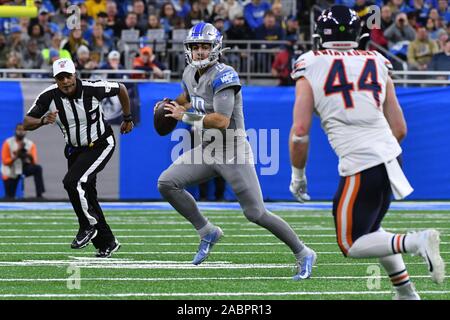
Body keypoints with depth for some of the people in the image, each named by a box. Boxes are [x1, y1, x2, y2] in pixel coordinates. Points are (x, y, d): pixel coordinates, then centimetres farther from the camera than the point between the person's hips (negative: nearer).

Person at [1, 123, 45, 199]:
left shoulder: (30, 144, -5)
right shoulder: (8, 143, -9)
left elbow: (34, 162, -11)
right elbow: (5, 161, -10)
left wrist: (25, 152, -28)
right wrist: (16, 156, -26)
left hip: (24, 168, 1)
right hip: (10, 173, -1)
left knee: (37, 168, -30)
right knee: (9, 198, -5)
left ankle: (39, 195, -30)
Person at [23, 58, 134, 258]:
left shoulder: (93, 89, -24)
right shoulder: (49, 97, -17)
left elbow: (121, 89, -5)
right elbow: (27, 123, -16)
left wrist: (127, 118, 8)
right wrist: (44, 120, -38)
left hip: (100, 145, -5)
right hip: (75, 150, 5)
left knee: (73, 182, -24)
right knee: (86, 196, 9)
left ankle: (89, 226, -4)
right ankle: (107, 243, 23)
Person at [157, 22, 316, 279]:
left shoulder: (223, 77, -21)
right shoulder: (191, 73, 5)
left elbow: (221, 120, -30)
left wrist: (184, 117, -21)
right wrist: (170, 106, 11)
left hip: (233, 153, -8)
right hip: (206, 150, 8)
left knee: (256, 214, -8)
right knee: (167, 183, -6)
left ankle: (303, 254, 7)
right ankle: (208, 233, 8)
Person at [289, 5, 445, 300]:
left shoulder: (310, 68, 0)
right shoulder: (377, 65, 11)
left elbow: (300, 132, -6)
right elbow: (400, 129, 12)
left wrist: (298, 175, 9)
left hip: (360, 166, -6)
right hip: (391, 154, 6)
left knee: (352, 245, 7)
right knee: (369, 230, 25)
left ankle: (416, 242, -16)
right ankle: (407, 294, 16)